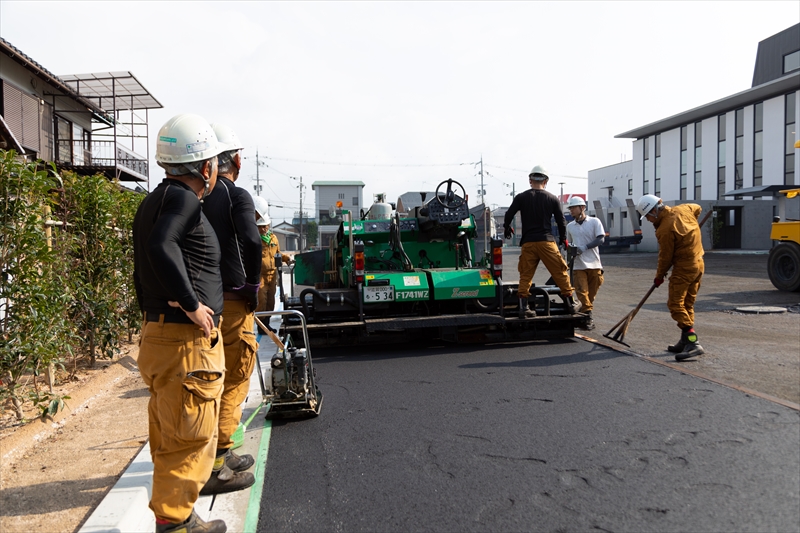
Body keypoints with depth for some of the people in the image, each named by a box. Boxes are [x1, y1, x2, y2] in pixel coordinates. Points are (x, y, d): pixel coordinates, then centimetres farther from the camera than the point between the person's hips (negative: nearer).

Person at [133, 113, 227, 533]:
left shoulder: (151, 203, 16)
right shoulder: (182, 198, -14)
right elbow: (161, 246, -32)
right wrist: (192, 304, -25)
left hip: (156, 336, 10)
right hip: (187, 341, -10)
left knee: (170, 439, 19)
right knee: (188, 442, 1)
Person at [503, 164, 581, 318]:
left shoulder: (521, 197, 3)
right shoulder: (552, 199, 4)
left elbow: (508, 216, 4)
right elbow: (561, 221, 8)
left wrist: (507, 229, 25)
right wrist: (563, 239, 23)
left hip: (528, 243, 1)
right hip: (547, 242, -1)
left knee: (525, 276, 7)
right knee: (560, 273, 7)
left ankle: (523, 307, 3)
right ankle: (571, 304, 13)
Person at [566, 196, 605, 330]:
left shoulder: (594, 222, 1)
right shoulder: (570, 226, 13)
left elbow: (601, 239, -8)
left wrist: (584, 247, -19)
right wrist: (571, 249, -1)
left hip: (594, 264, -2)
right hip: (578, 265, 2)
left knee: (592, 293, 6)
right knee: (582, 291, -9)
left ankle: (584, 313, 21)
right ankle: (588, 317, -7)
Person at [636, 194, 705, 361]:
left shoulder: (665, 229, -21)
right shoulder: (684, 208, 2)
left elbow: (665, 256, -13)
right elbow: (697, 208, 26)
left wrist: (659, 276, 1)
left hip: (683, 268, -9)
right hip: (698, 263, 9)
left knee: (675, 304, -9)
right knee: (687, 304, 14)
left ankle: (693, 342, -18)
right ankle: (685, 342, 20)